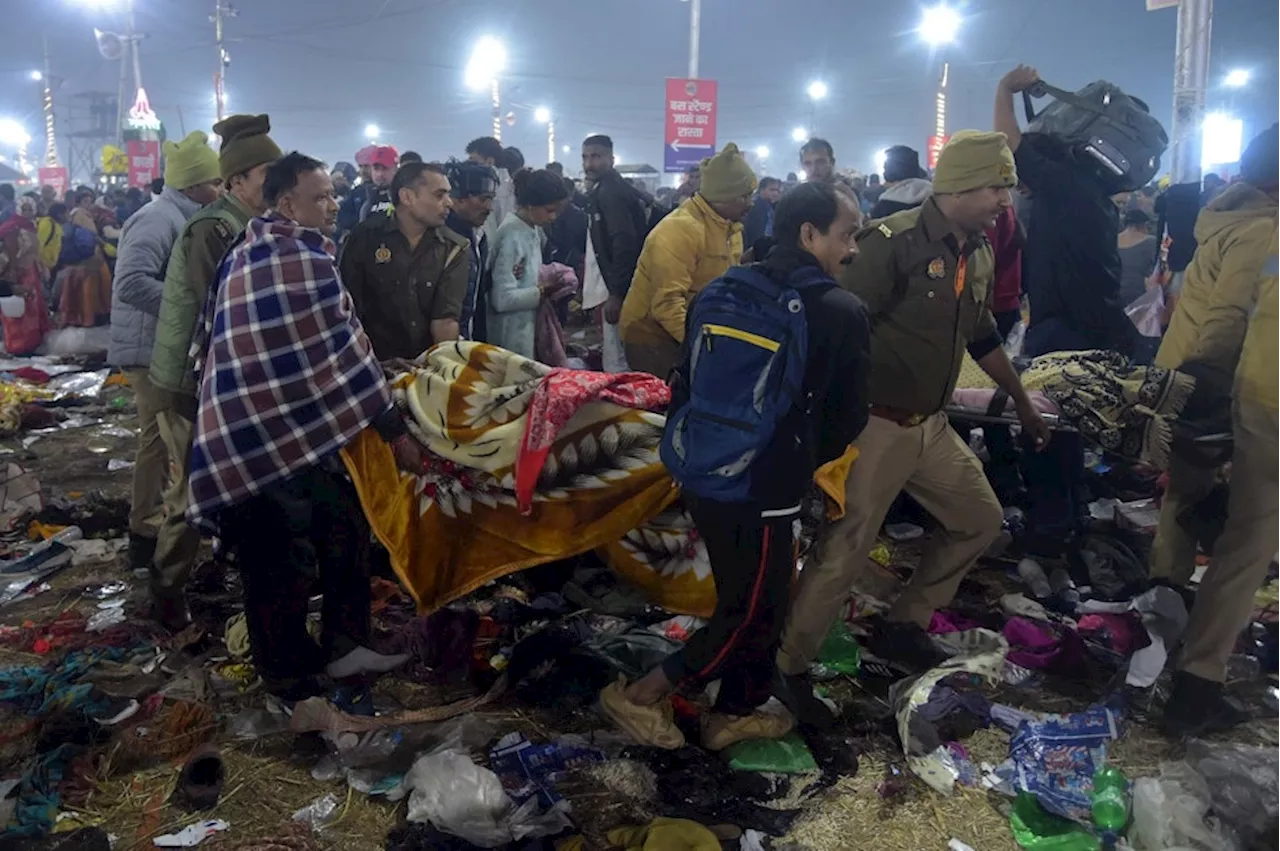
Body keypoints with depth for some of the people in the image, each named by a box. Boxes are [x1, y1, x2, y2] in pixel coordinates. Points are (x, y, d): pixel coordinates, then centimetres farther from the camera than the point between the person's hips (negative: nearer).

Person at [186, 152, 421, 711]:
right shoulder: (304, 258, -16)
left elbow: (208, 343, 20)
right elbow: (344, 353, -16)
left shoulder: (246, 254, 13)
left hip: (244, 429, 10)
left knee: (344, 531, 16)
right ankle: (293, 691, 16)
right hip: (281, 436, -10)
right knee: (283, 567, 2)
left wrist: (225, 415, 28)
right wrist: (396, 431, -11)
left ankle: (343, 648, 27)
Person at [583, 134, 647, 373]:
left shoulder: (611, 192, -12)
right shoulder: (601, 192, 19)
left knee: (616, 364, -7)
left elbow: (625, 244, -22)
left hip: (617, 290, -11)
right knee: (616, 359, 16)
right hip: (613, 287, 11)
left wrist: (616, 293, -24)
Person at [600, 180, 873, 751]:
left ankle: (734, 713, 35)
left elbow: (686, 379, 10)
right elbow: (847, 418, -4)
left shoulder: (725, 291, 5)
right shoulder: (843, 313, -13)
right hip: (765, 490, -7)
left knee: (744, 598, 23)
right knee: (754, 615, 11)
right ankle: (641, 695, 13)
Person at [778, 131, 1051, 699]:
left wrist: (1024, 405, 29)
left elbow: (982, 339, 23)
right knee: (844, 551, -8)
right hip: (877, 425, -9)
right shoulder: (895, 242, -17)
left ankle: (903, 627, 29)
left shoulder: (979, 257, 10)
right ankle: (784, 669, 7)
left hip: (932, 426, 9)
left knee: (981, 521, 18)